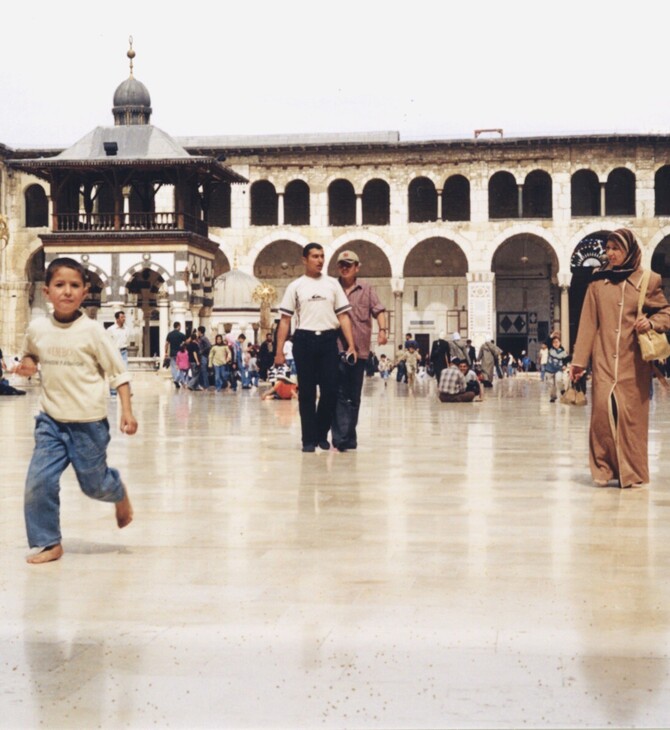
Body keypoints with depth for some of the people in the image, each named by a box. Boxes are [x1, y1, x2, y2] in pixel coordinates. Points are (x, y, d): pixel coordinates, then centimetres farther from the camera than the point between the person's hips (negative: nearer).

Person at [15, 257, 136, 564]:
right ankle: (49, 543, 9)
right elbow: (30, 355, 20)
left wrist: (127, 410, -11)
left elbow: (118, 371, -5)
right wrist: (27, 365, -3)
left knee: (94, 484, 9)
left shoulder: (92, 330, -10)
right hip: (51, 420, 3)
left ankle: (120, 494, 44)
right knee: (39, 482, -7)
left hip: (88, 421, -3)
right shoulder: (37, 328, -1)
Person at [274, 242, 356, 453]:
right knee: (306, 392, 2)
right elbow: (285, 320, 3)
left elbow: (343, 316, 7)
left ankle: (322, 434, 18)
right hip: (304, 341, -1)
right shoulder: (295, 286, 5)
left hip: (328, 341, 1)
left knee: (330, 391, 0)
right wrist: (279, 351, -4)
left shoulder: (332, 284, 10)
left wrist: (351, 345, -2)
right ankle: (309, 439, 10)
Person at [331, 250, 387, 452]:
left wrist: (382, 329, -16)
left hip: (360, 350, 2)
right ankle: (340, 439, -15)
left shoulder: (366, 289, 11)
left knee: (354, 397, 9)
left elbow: (378, 310, 2)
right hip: (337, 349, -2)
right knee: (339, 395, -9)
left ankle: (349, 438, 17)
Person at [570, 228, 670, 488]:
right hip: (604, 359, 1)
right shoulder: (598, 282, 8)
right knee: (603, 410, -10)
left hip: (633, 361, -1)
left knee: (631, 413, -3)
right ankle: (605, 468, 2)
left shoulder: (648, 281, 4)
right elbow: (587, 323, 5)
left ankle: (632, 472, 8)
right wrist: (578, 360, 1)